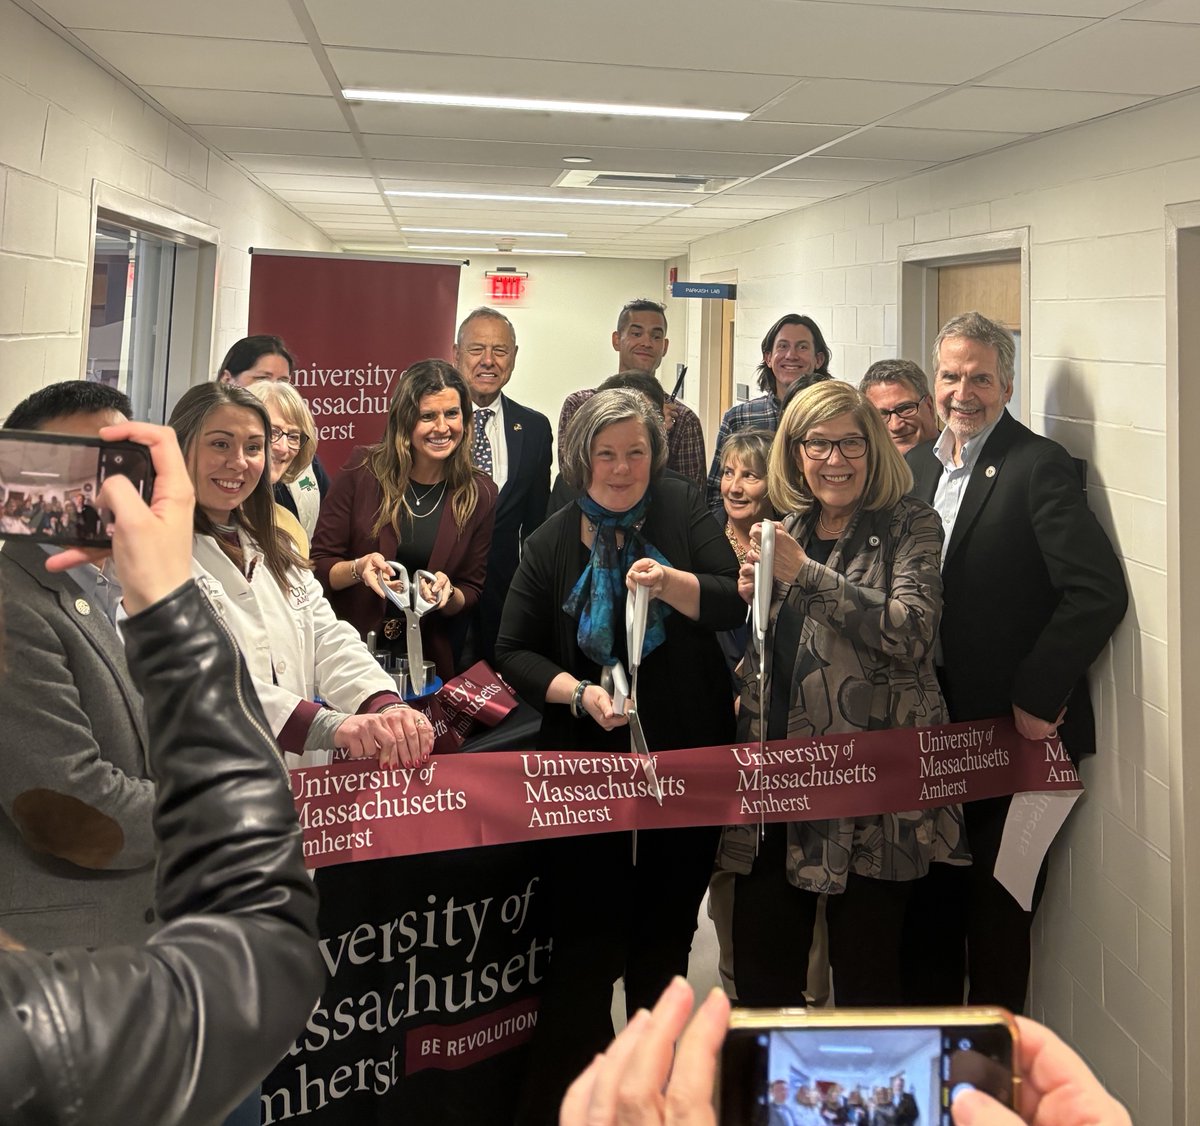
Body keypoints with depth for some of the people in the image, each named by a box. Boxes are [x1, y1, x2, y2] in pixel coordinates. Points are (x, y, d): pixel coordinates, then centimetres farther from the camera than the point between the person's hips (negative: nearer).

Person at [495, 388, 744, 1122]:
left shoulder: (683, 511, -2)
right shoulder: (554, 541, -1)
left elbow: (735, 603, -10)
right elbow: (516, 650, 0)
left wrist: (672, 581, -28)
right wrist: (577, 693, -16)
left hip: (689, 759, 1)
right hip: (592, 763, 0)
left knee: (667, 931, 14)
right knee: (589, 940, -1)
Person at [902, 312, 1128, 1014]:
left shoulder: (1039, 465, -12)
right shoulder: (919, 465, 10)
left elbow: (1100, 592, -21)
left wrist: (1037, 699, -18)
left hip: (1013, 737, -6)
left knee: (997, 910, 6)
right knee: (930, 903, 16)